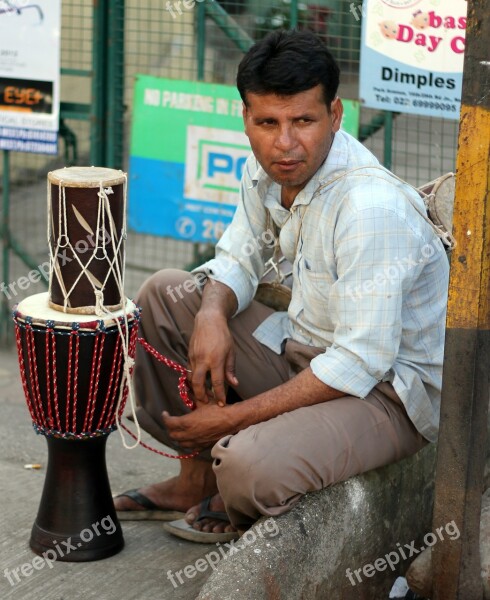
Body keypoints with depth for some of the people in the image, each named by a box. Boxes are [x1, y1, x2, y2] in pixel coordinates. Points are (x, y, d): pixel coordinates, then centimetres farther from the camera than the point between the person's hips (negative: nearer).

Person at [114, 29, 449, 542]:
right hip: (305, 348, 9)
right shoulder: (267, 167, -3)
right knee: (164, 295, 7)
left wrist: (233, 418, -25)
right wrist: (211, 315, -12)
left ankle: (239, 508, 6)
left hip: (388, 387, -9)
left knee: (249, 467, -34)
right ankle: (196, 478, 15)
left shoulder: (371, 206, -30)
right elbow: (238, 259, 13)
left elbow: (361, 363, -30)